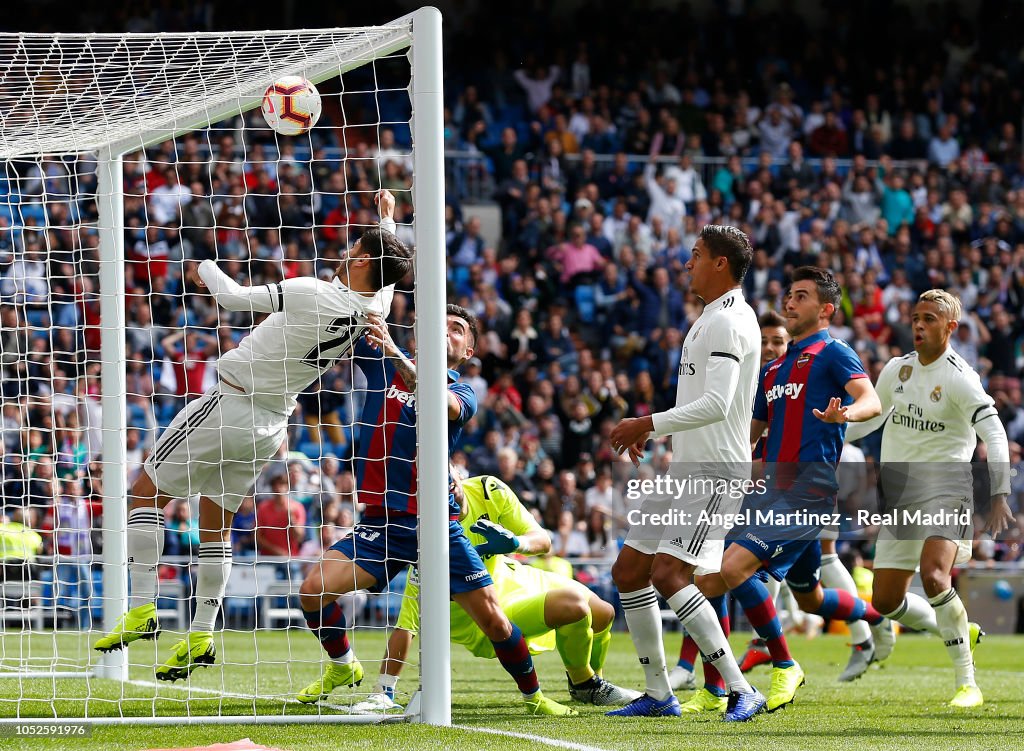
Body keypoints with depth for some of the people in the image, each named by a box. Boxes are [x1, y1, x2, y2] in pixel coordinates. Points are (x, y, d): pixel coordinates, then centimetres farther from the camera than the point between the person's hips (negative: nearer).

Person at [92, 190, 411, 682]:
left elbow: (233, 297, -16)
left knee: (147, 492, 5)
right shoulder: (376, 307, -6)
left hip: (230, 400, -7)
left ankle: (143, 609, -3)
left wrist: (207, 268, 3)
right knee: (216, 521, 17)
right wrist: (389, 222, 30)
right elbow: (389, 273, 18)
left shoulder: (312, 295, -25)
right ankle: (201, 636, 15)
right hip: (273, 423, 7)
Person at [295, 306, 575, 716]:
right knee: (313, 590, -16)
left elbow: (442, 403, -25)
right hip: (380, 523, 2)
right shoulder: (382, 364, 7)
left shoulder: (461, 393, 0)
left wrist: (395, 355, -38)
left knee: (491, 617, -7)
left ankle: (534, 695, 17)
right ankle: (342, 667, 13)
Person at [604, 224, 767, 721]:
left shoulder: (727, 322, -16)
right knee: (628, 572, 9)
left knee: (669, 574, -20)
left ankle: (742, 691, -18)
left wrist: (648, 424, -22)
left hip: (716, 470, -11)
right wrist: (652, 430, 19)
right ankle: (658, 695, 15)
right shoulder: (712, 319, 17)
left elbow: (716, 404, -27)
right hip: (686, 469, 11)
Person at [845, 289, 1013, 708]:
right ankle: (959, 632, 30)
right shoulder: (897, 369, 8)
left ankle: (967, 684, -22)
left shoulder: (958, 378, -12)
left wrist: (999, 497, -31)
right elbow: (875, 415, 28)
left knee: (933, 576, -30)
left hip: (944, 490, -7)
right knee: (885, 602, 3)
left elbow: (994, 435, -21)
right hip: (899, 497, 7)